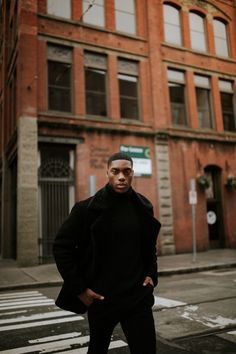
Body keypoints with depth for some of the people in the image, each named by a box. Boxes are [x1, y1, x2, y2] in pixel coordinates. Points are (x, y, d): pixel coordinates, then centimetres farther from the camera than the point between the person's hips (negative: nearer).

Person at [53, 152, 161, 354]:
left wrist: (151, 274, 4)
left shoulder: (143, 208, 1)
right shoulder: (88, 208, -11)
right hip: (100, 297, -2)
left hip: (137, 295, 2)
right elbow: (61, 247, -7)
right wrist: (78, 288, -9)